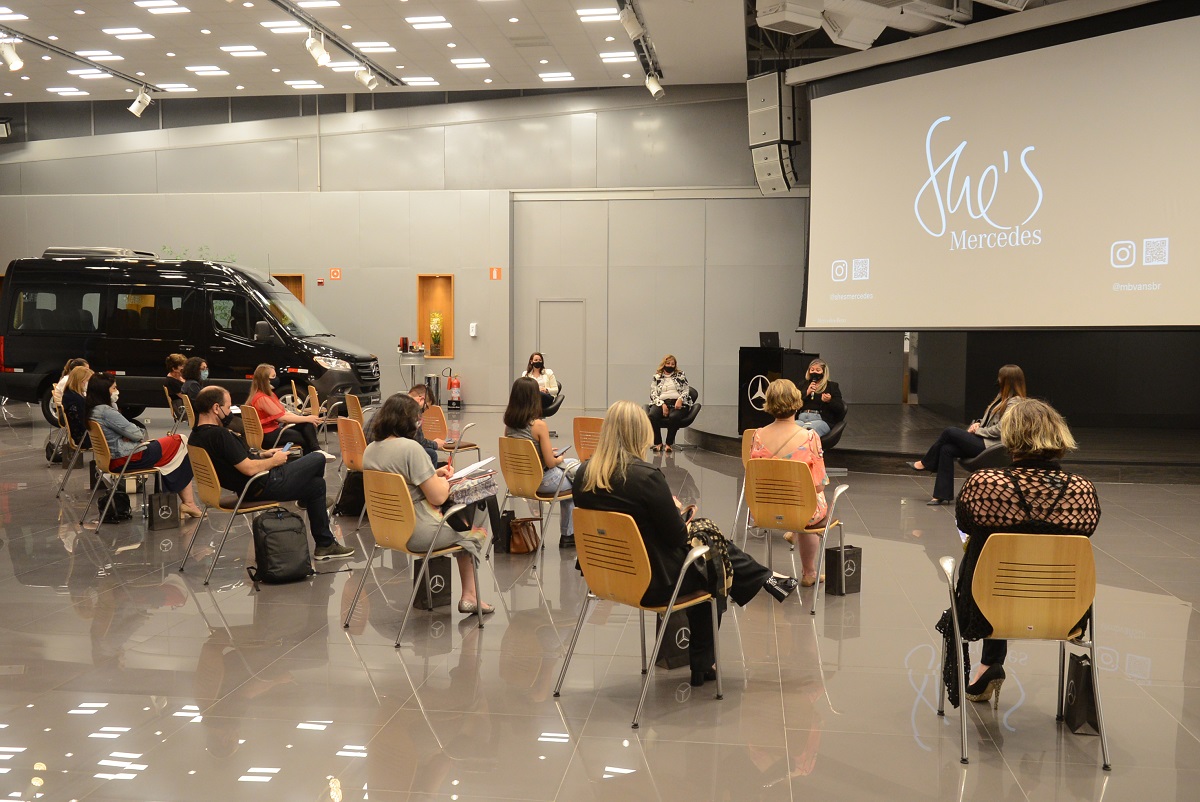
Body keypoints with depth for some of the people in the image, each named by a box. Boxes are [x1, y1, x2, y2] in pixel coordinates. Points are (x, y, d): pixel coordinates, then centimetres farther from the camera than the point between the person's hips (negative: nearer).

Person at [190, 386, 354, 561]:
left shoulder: (196, 436, 3)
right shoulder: (219, 434, -28)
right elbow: (249, 468, -28)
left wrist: (262, 454, 12)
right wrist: (275, 461, -10)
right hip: (262, 488, -11)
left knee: (316, 483, 21)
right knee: (318, 459, 4)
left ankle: (325, 545, 31)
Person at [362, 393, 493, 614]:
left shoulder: (369, 451, 4)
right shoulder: (410, 448, -21)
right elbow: (438, 497, -20)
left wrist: (435, 475, 11)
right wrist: (445, 481, 1)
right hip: (417, 534, -8)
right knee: (478, 513, 14)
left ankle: (469, 595, 19)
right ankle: (469, 596, 22)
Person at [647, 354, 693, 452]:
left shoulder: (681, 375, 18)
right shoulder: (656, 377, 17)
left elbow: (686, 391, 11)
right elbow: (653, 394, 7)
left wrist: (680, 399, -11)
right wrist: (662, 404, -10)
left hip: (677, 403, -1)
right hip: (661, 403, 1)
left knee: (674, 417, -37)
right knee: (652, 416, -33)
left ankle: (669, 443, -24)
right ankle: (658, 443, -21)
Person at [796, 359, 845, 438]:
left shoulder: (832, 386, 18)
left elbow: (840, 409, 8)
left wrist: (829, 401, -12)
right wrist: (806, 393, 2)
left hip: (821, 420, -3)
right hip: (801, 418, 3)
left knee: (807, 430, -40)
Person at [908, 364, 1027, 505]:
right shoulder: (1003, 398, 18)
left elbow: (999, 430, -18)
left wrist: (977, 430, -9)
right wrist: (978, 424, 4)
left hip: (990, 446, -9)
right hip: (983, 442, 9)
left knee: (949, 432, -17)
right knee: (947, 449, -11)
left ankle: (925, 463, 3)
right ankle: (942, 495, -10)